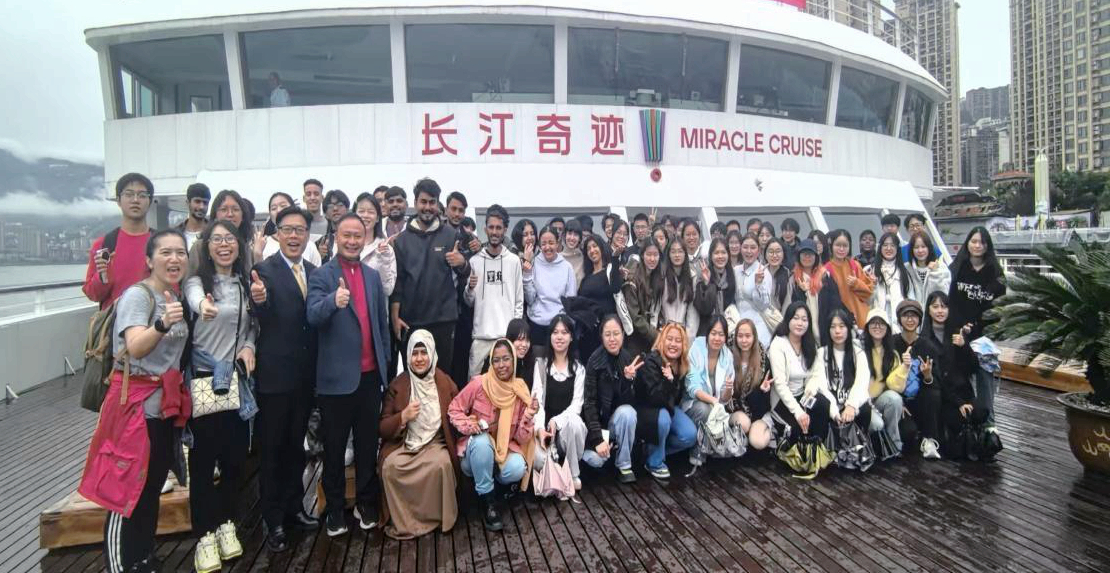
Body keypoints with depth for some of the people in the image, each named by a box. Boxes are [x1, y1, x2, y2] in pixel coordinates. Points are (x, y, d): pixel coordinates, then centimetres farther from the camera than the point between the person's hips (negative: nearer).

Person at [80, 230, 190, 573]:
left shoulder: (176, 297, 9)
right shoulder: (137, 294, -14)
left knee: (153, 487, 17)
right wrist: (162, 324, -45)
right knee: (126, 491, 0)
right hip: (136, 402, -8)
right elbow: (135, 348, -30)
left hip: (166, 402, 8)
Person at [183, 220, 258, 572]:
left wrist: (249, 346, -5)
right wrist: (203, 306, -56)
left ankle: (225, 524, 28)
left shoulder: (245, 283, 7)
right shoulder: (196, 281, -8)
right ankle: (205, 535, 16)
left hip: (237, 379, 4)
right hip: (203, 379, -4)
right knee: (203, 460, 3)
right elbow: (195, 301, -33)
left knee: (235, 457, 10)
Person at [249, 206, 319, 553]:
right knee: (271, 449, 8)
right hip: (274, 374, -5)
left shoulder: (315, 272, 7)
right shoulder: (264, 271, -11)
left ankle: (293, 507, 35)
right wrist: (258, 301, -43)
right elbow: (262, 321, -22)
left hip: (305, 374, 6)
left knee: (296, 444, 19)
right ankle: (273, 521, 21)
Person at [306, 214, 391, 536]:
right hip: (337, 376, -4)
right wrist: (334, 300, -40)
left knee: (368, 443, 13)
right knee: (335, 447, 9)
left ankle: (366, 503, 27)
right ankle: (334, 509, 23)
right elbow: (313, 316, -20)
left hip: (370, 375, 4)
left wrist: (385, 360, 12)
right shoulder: (322, 275, -4)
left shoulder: (373, 276, 11)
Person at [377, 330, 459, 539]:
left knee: (441, 463, -32)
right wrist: (403, 417, -17)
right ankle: (402, 521, -9)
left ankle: (437, 517, -8)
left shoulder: (445, 383, 2)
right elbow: (382, 428, 0)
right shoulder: (397, 385, 1)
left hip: (436, 442, 0)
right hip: (403, 443, 1)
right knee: (390, 466, -30)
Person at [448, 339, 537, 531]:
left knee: (518, 469, -31)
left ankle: (495, 479, 6)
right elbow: (454, 409, -2)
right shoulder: (479, 383, -14)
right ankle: (486, 500, -18)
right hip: (477, 448, -1)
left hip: (505, 449, 1)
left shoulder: (521, 392, -8)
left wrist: (528, 416, -24)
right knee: (482, 440, -36)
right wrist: (468, 425, -21)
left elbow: (521, 438, -6)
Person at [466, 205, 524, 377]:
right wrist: (470, 288, -12)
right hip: (481, 335, 1)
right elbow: (468, 302, 9)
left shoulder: (514, 261, 5)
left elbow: (519, 301, 6)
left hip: (507, 335, 0)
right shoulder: (475, 261, 5)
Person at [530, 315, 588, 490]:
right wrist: (540, 428, -22)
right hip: (545, 426, -1)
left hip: (568, 425, 1)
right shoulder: (541, 364, 4)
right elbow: (537, 400, -6)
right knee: (539, 459, -32)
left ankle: (573, 473, -13)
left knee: (573, 420, -37)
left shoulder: (578, 368, 6)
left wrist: (557, 421, -23)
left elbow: (577, 404, -5)